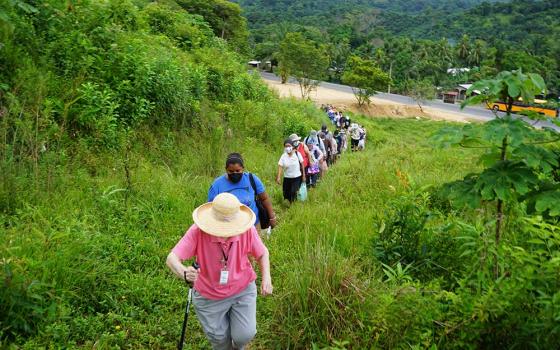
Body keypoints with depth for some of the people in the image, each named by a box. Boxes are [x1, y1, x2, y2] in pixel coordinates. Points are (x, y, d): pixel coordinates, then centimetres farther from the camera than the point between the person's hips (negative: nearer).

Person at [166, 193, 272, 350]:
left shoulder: (247, 230, -23)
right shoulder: (198, 232, -30)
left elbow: (262, 253, -5)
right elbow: (171, 258, -34)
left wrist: (266, 278, -22)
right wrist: (184, 272, -57)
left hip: (242, 290, 0)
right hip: (209, 296, 0)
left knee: (244, 335, -8)